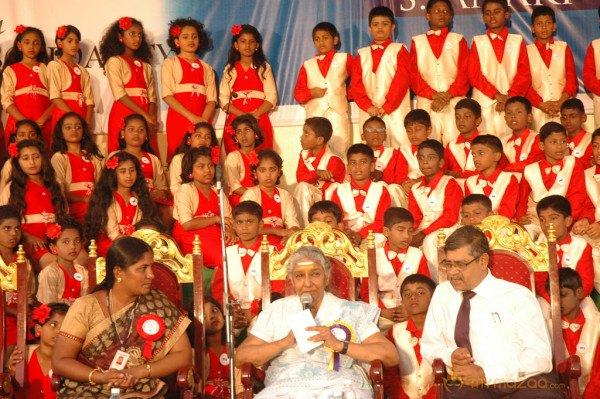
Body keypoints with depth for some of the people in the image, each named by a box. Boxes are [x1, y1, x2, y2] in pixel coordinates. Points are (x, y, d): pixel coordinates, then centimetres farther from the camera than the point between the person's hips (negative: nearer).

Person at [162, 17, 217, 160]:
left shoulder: (206, 68, 22)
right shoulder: (170, 63, 12)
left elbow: (211, 99, 10)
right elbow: (167, 95, -2)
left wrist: (203, 119, -11)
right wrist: (192, 117, -13)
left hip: (202, 121, 3)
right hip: (179, 118, -3)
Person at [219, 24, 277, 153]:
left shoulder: (264, 67, 14)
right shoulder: (230, 69, 14)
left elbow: (272, 96, 3)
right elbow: (223, 99, 5)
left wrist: (255, 115, -12)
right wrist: (243, 115, -11)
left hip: (259, 121, 0)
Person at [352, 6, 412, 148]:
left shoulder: (399, 50, 10)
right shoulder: (362, 54, 18)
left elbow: (402, 79, -3)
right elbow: (355, 83, 8)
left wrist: (386, 107, -13)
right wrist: (368, 106, -9)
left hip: (395, 111, -2)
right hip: (368, 113, 2)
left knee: (401, 142, -11)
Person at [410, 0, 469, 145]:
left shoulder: (458, 40, 16)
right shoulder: (417, 42, 16)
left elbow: (464, 73, 5)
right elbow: (413, 74, 6)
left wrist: (448, 95, -11)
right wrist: (432, 94, -10)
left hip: (454, 102, 0)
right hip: (426, 103, 0)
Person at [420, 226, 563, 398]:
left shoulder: (518, 296, 7)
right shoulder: (442, 293, 17)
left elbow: (540, 357, -2)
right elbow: (429, 346, 24)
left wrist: (486, 374, -13)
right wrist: (449, 356, -1)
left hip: (524, 383, -1)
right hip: (470, 384, 1)